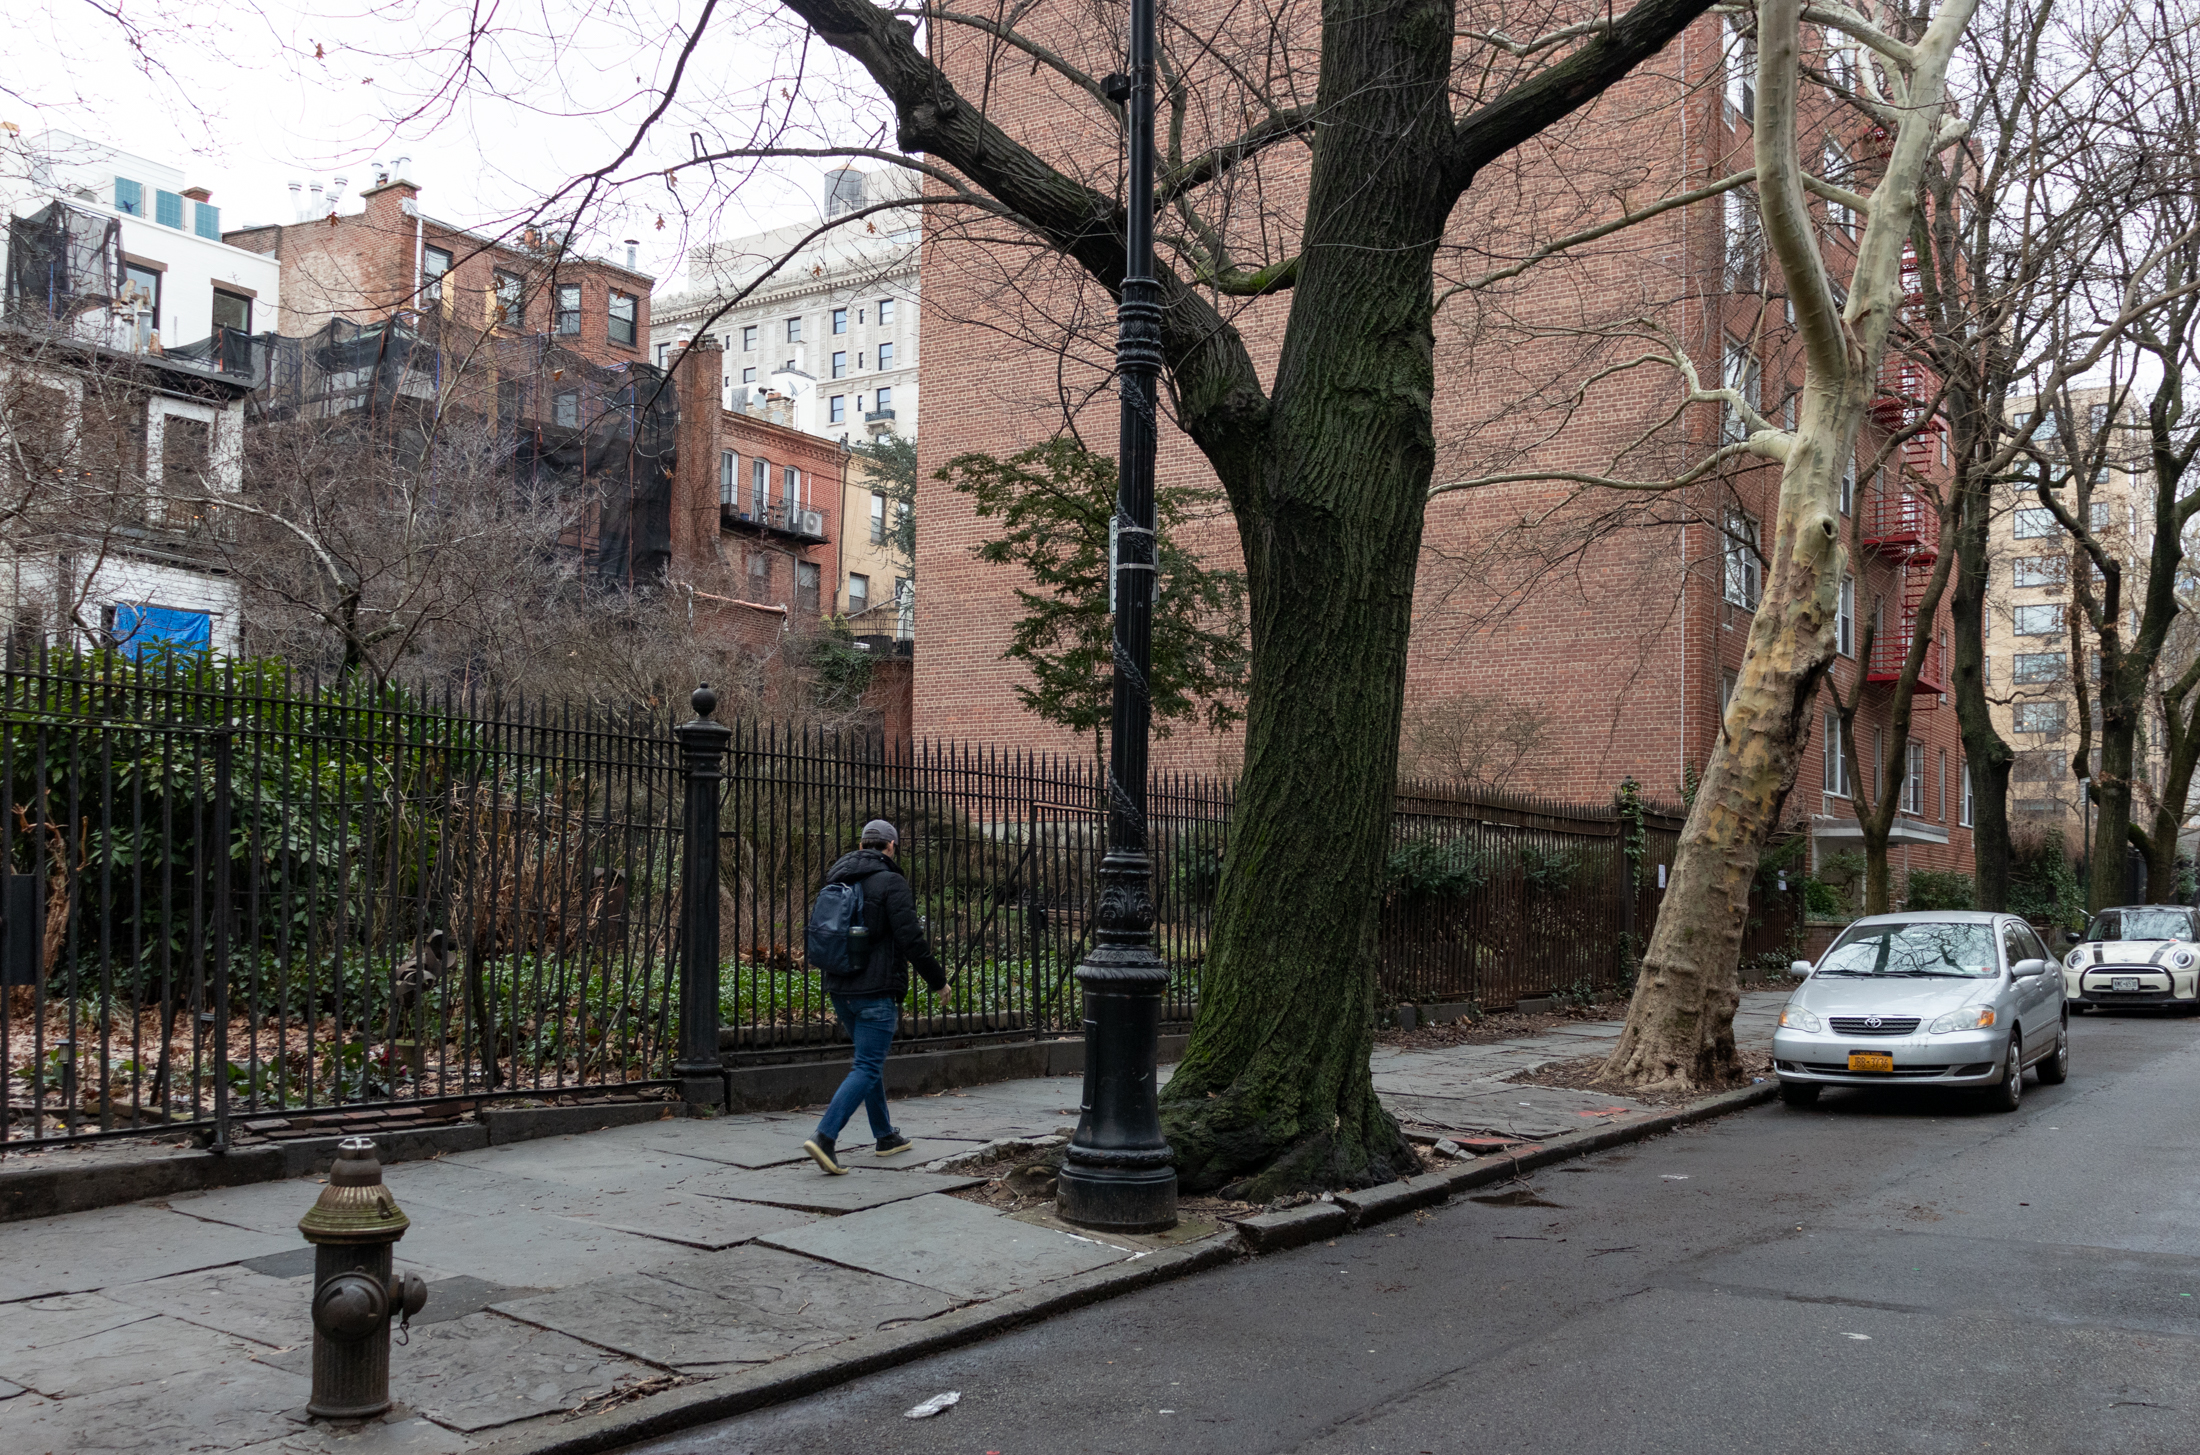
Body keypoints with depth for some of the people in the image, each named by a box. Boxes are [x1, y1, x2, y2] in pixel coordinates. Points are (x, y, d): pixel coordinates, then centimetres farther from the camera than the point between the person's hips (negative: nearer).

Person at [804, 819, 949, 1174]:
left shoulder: (836, 881, 10)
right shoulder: (891, 882, -12)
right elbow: (912, 941, -15)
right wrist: (938, 981, -4)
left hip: (839, 989, 8)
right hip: (876, 991, -8)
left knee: (870, 1060, 20)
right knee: (868, 1068, -5)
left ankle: (885, 1136, 28)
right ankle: (825, 1137, -17)